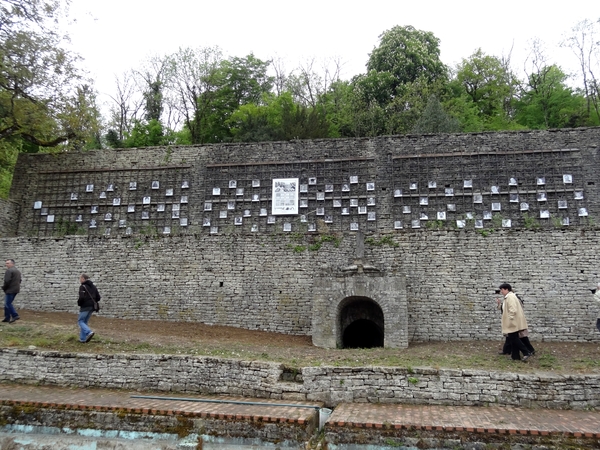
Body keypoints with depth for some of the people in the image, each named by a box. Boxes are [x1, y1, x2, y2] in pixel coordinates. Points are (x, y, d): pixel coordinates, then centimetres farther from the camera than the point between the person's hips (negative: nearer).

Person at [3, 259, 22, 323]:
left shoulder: (9, 270, -14)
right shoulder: (17, 271, 18)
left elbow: (7, 281, -20)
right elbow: (19, 280, 21)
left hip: (10, 290, -10)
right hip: (16, 290, 10)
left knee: (8, 304, -5)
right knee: (7, 303, 15)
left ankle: (15, 316, -11)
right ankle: (7, 318, 17)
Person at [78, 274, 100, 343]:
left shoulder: (82, 287, -11)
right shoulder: (93, 286, 13)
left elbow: (81, 297, -22)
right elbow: (98, 297, 10)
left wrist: (79, 303, -4)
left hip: (85, 307, -8)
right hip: (91, 307, 8)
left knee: (80, 321, 3)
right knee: (85, 322, 15)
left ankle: (89, 332, -18)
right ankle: (82, 339, 15)